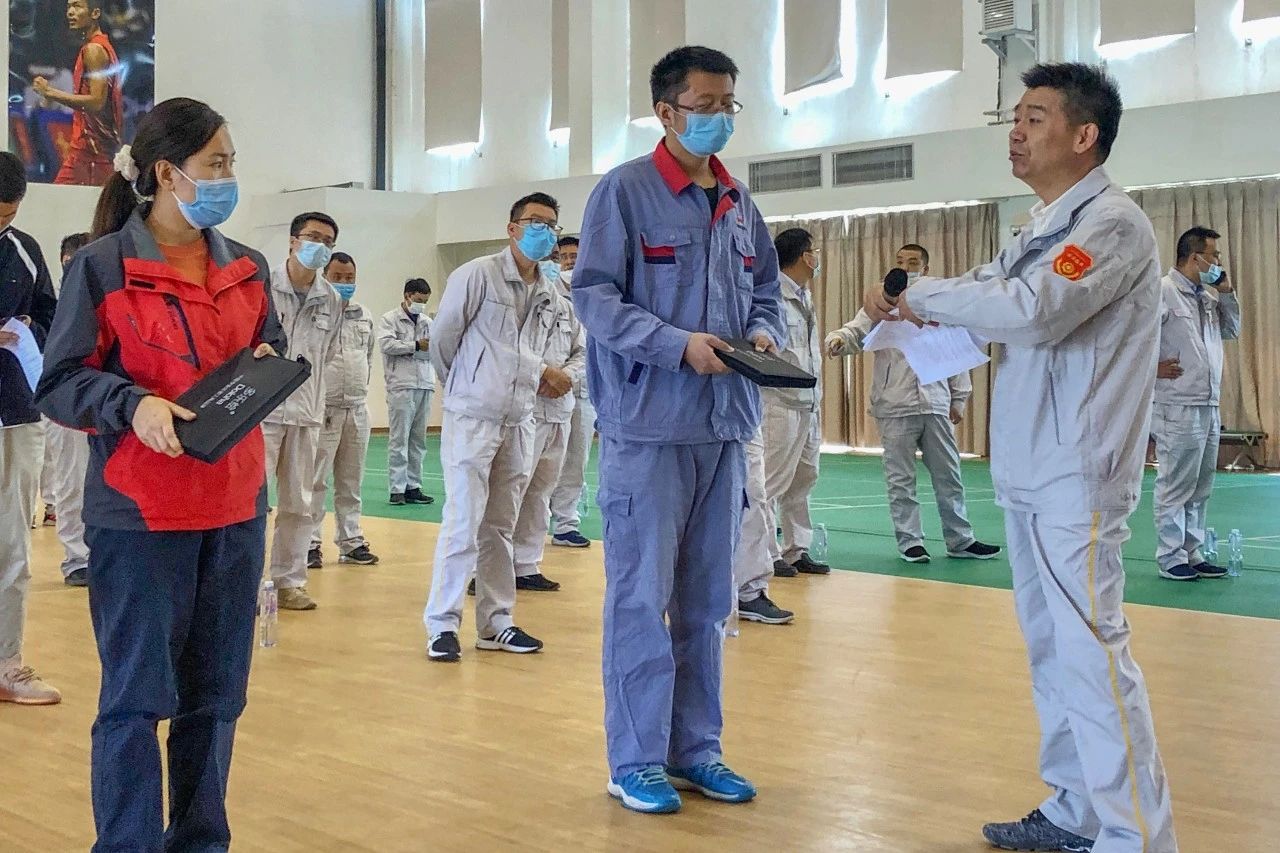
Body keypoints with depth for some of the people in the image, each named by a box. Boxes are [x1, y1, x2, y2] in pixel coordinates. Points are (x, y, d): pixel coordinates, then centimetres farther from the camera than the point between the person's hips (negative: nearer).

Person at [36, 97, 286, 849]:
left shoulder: (247, 268, 11)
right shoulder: (102, 266, -6)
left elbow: (273, 353, 21)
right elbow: (60, 383, -6)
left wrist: (268, 366, -1)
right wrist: (132, 403, -22)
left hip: (235, 507, 5)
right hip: (141, 513, -5)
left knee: (217, 694, 12)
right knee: (136, 697, 0)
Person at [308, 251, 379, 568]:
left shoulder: (365, 317, 13)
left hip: (357, 409, 6)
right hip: (323, 408, -6)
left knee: (351, 481, 12)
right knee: (316, 480, -3)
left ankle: (351, 542, 19)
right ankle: (310, 543, 4)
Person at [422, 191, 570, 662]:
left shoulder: (550, 296, 10)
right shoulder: (477, 275, -9)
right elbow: (442, 338, -1)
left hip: (519, 423, 6)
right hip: (471, 418, -6)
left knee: (500, 526, 12)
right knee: (463, 523, -6)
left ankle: (495, 624, 19)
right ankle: (442, 623, 4)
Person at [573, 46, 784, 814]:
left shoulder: (740, 202, 14)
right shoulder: (625, 189, -4)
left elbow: (764, 289, 20)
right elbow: (595, 295, -10)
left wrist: (764, 332, -2)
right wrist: (679, 343, -21)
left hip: (725, 425, 6)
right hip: (650, 424, -6)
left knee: (707, 599, 12)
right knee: (642, 597, -1)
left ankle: (696, 750, 24)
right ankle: (636, 759, 12)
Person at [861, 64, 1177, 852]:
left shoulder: (1112, 222, -12)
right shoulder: (1047, 227, 17)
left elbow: (1033, 309, -27)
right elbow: (991, 293, 13)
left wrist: (922, 297, -15)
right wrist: (898, 305, -6)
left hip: (1076, 477, -9)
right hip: (1029, 472, 9)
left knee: (1092, 650, -8)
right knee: (1051, 646, 14)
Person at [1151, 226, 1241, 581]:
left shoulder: (1208, 297, 16)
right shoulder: (1163, 291, -11)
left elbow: (1232, 331, 24)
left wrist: (1227, 294, 12)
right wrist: (1153, 368, -12)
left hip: (1209, 408, 9)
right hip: (1178, 409, -8)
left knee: (1200, 489, 12)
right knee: (1176, 488, -2)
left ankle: (1191, 553, 20)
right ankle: (1171, 558, 6)